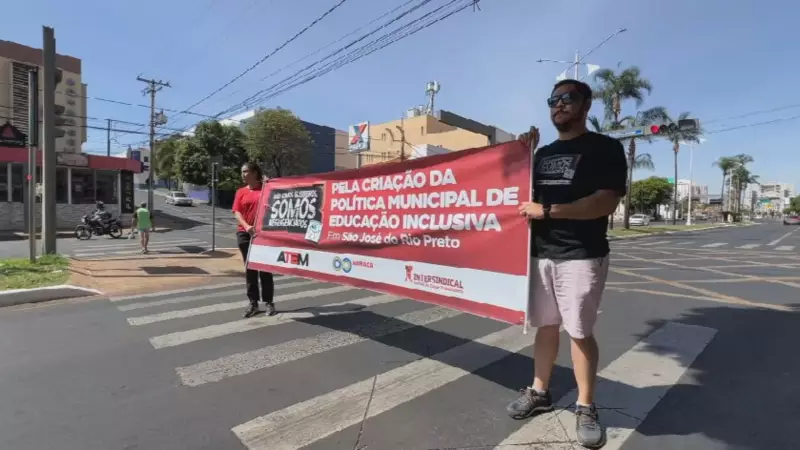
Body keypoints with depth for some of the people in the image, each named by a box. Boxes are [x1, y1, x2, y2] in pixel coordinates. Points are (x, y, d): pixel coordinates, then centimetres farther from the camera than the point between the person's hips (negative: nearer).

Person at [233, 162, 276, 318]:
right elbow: (237, 212, 1)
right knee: (250, 269, 7)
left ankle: (269, 302, 11)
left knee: (265, 268, 3)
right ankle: (253, 303, 15)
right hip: (244, 234, 3)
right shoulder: (241, 192, 9)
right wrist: (246, 226, -18)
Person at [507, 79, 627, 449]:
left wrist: (547, 210, -19)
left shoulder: (605, 148, -2)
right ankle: (539, 392, 26)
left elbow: (607, 202, -14)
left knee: (580, 332, 2)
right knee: (546, 325, 13)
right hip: (539, 254, 5)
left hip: (581, 256, -5)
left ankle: (585, 407, 18)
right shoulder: (542, 154, 16)